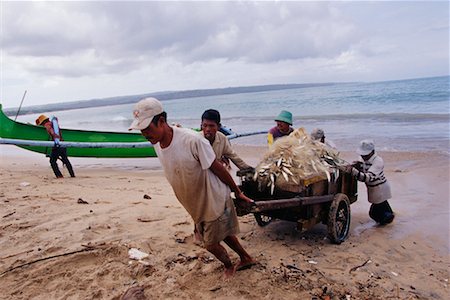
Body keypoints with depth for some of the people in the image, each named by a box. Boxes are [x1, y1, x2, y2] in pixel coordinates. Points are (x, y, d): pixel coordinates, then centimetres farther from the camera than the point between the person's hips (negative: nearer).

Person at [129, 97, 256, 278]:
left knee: (211, 244, 9)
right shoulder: (157, 145, -7)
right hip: (196, 205, 7)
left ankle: (229, 266, 41)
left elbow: (217, 168, -21)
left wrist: (237, 192, -10)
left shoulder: (192, 140, -32)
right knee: (223, 234, 23)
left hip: (215, 200, -7)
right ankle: (246, 259, 48)